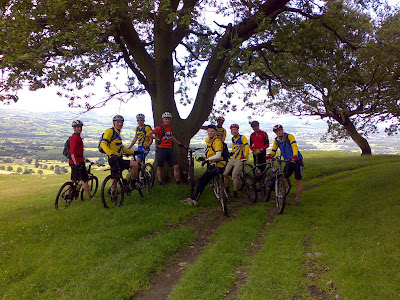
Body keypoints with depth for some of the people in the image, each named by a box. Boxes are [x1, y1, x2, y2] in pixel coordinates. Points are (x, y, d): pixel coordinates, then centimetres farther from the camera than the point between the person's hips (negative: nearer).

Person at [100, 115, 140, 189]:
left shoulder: (117, 133, 22)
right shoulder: (110, 131, -9)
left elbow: (122, 148, 27)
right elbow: (103, 144, -23)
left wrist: (133, 152, 22)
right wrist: (111, 154, -38)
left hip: (118, 159, 10)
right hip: (114, 159, -10)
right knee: (135, 165, -13)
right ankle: (133, 183, 2)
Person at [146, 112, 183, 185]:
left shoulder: (170, 127, 10)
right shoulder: (159, 128, -9)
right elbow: (148, 134, -11)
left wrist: (179, 143, 28)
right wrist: (157, 139, -8)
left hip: (170, 149, 5)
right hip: (161, 149, -5)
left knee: (176, 166, -1)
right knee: (159, 167, 6)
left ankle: (178, 183, 6)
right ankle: (161, 184, 18)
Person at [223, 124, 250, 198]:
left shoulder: (242, 137, -11)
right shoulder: (233, 138, 11)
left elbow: (247, 146, -23)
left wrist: (245, 156, -32)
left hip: (240, 159, -7)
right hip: (233, 158, 7)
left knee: (234, 176, -15)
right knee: (225, 174, 2)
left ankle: (235, 192, -4)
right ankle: (226, 189, 21)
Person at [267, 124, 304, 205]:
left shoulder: (289, 136, -11)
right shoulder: (276, 140, 5)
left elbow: (294, 146, -25)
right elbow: (273, 151, 11)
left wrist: (295, 156, -42)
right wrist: (269, 155, -13)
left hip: (297, 161, -5)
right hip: (288, 162, 5)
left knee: (298, 181, 0)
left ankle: (297, 200, 12)